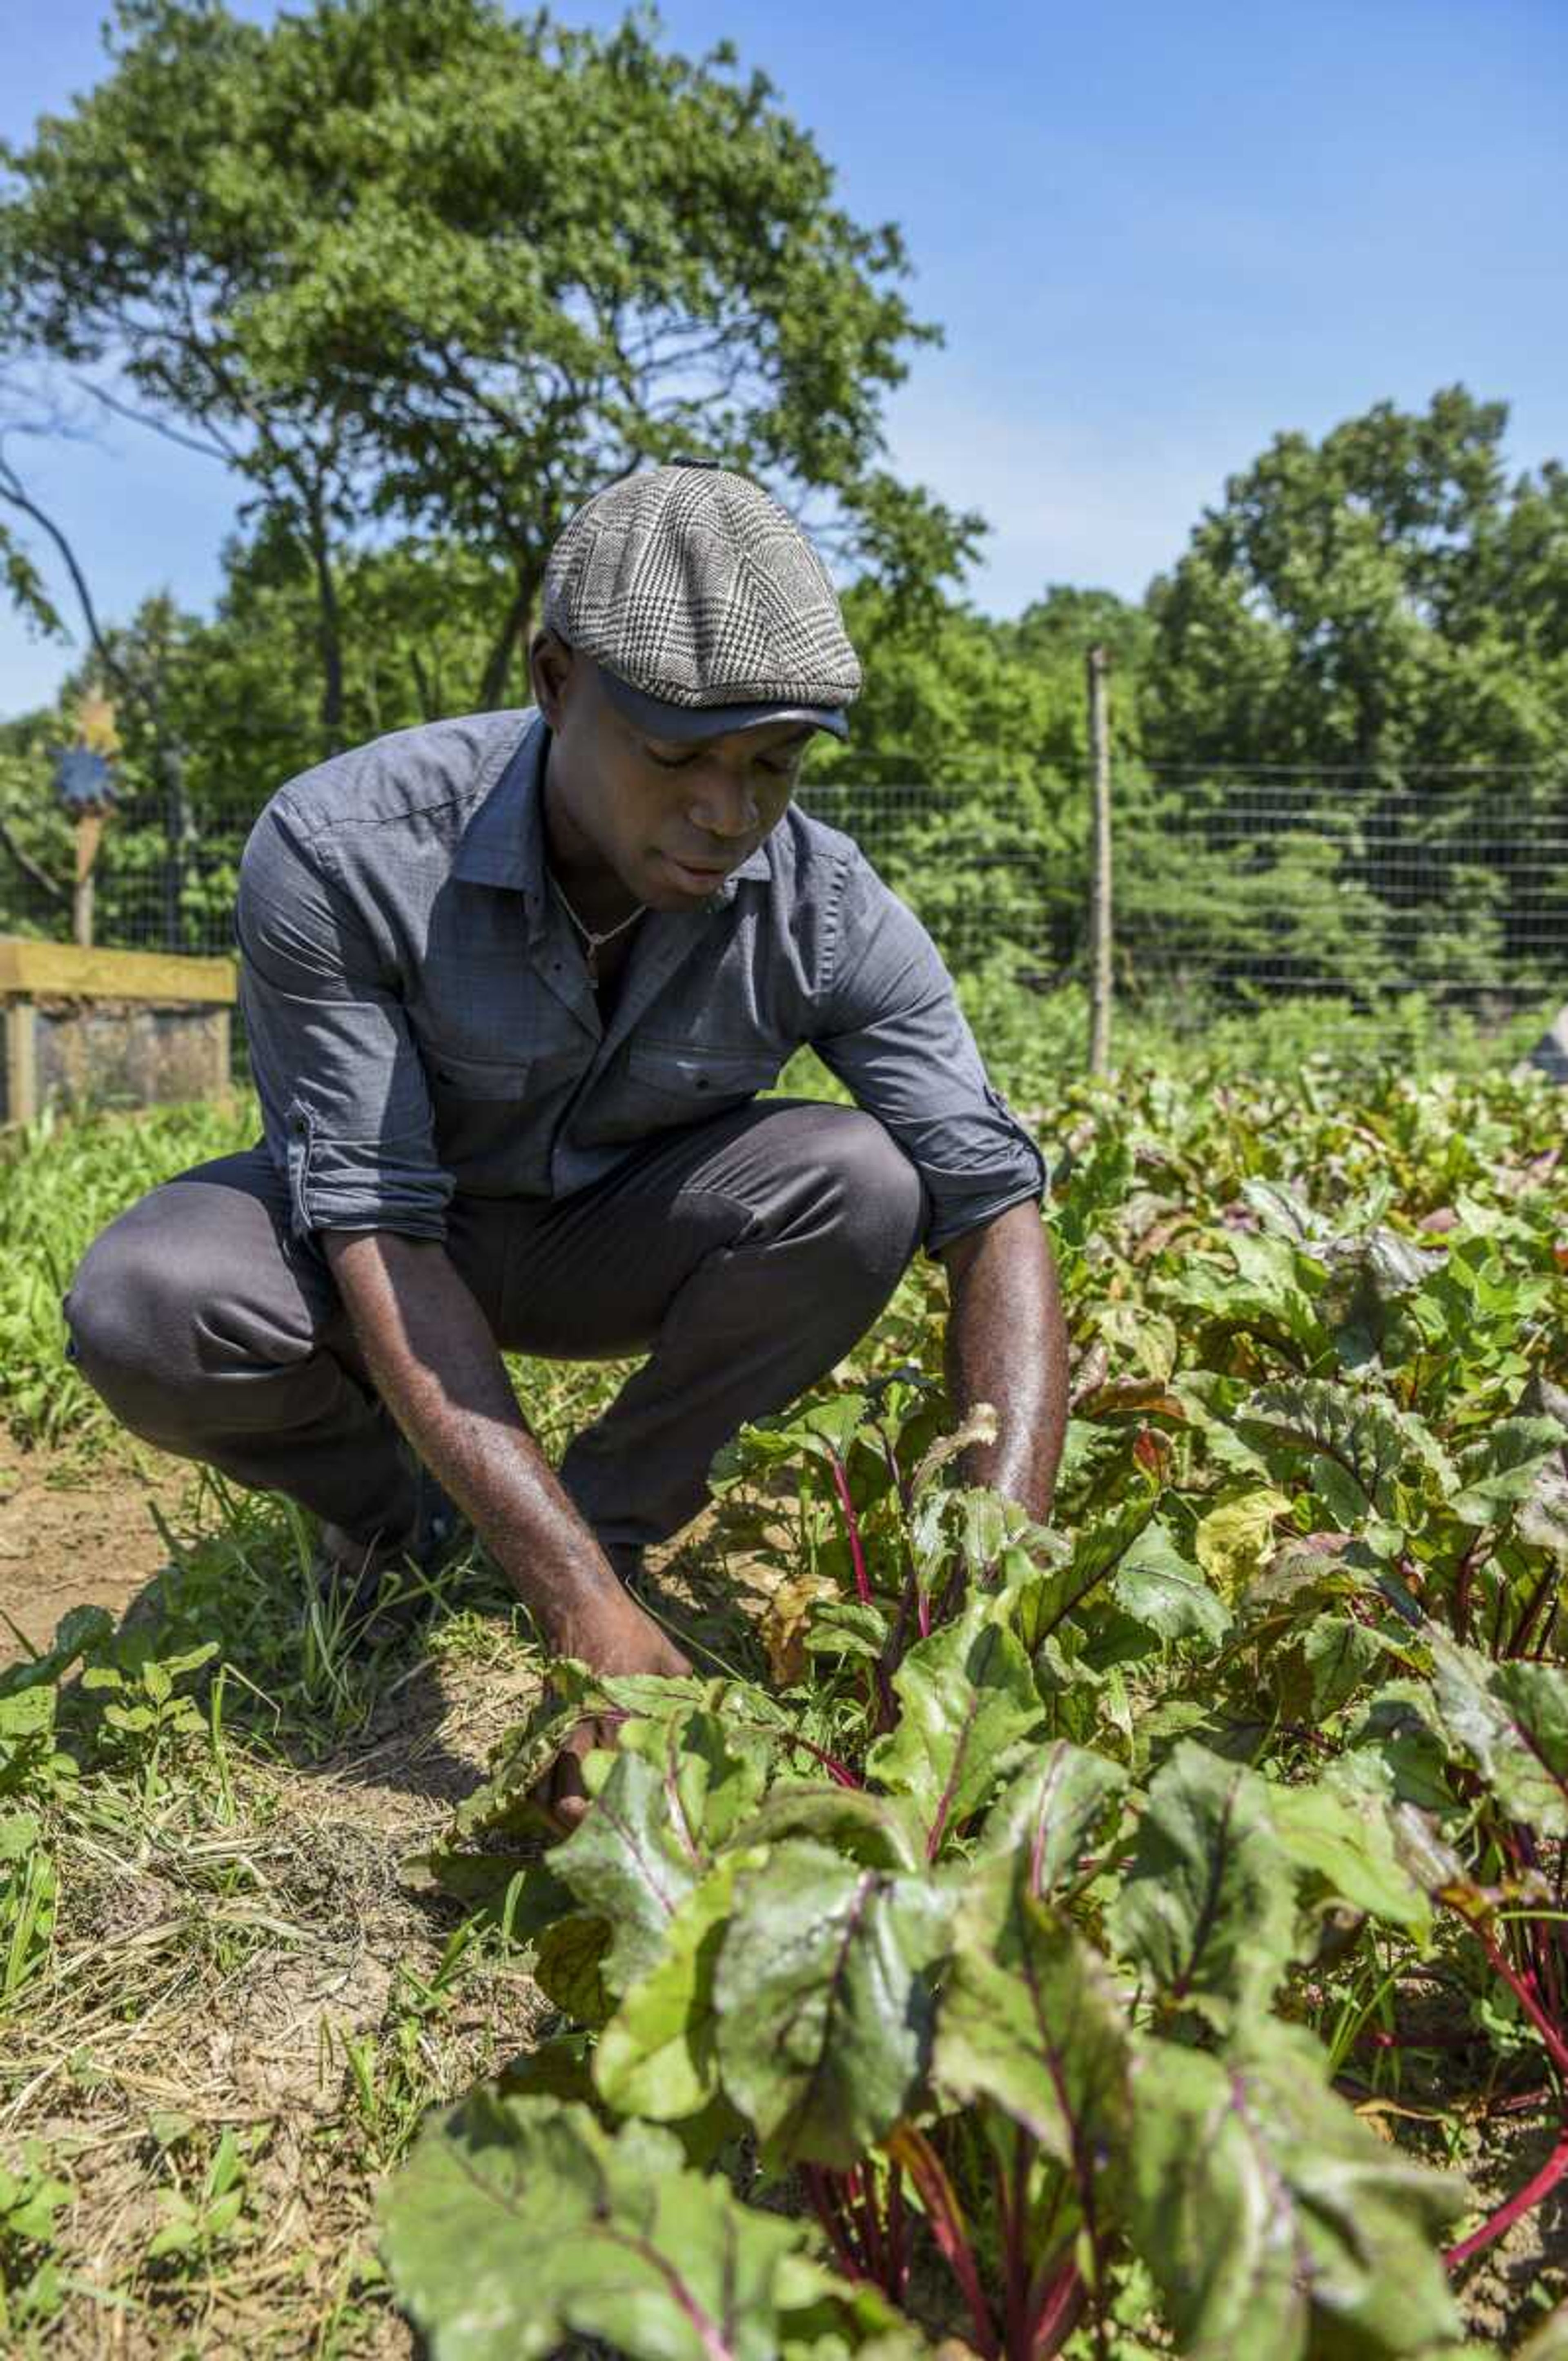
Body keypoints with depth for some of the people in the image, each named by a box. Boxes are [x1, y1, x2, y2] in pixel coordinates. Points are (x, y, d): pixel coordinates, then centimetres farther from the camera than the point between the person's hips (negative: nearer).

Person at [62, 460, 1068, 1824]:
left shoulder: (828, 911, -24)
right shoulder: (337, 853, -31)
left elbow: (998, 1211, -25)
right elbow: (379, 1235, -32)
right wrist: (583, 1607, -41)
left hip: (615, 1236, 2)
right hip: (382, 1224, -1)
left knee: (858, 1184, -28)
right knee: (144, 1306, -32)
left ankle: (612, 1509, -5)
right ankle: (396, 1513, 2)